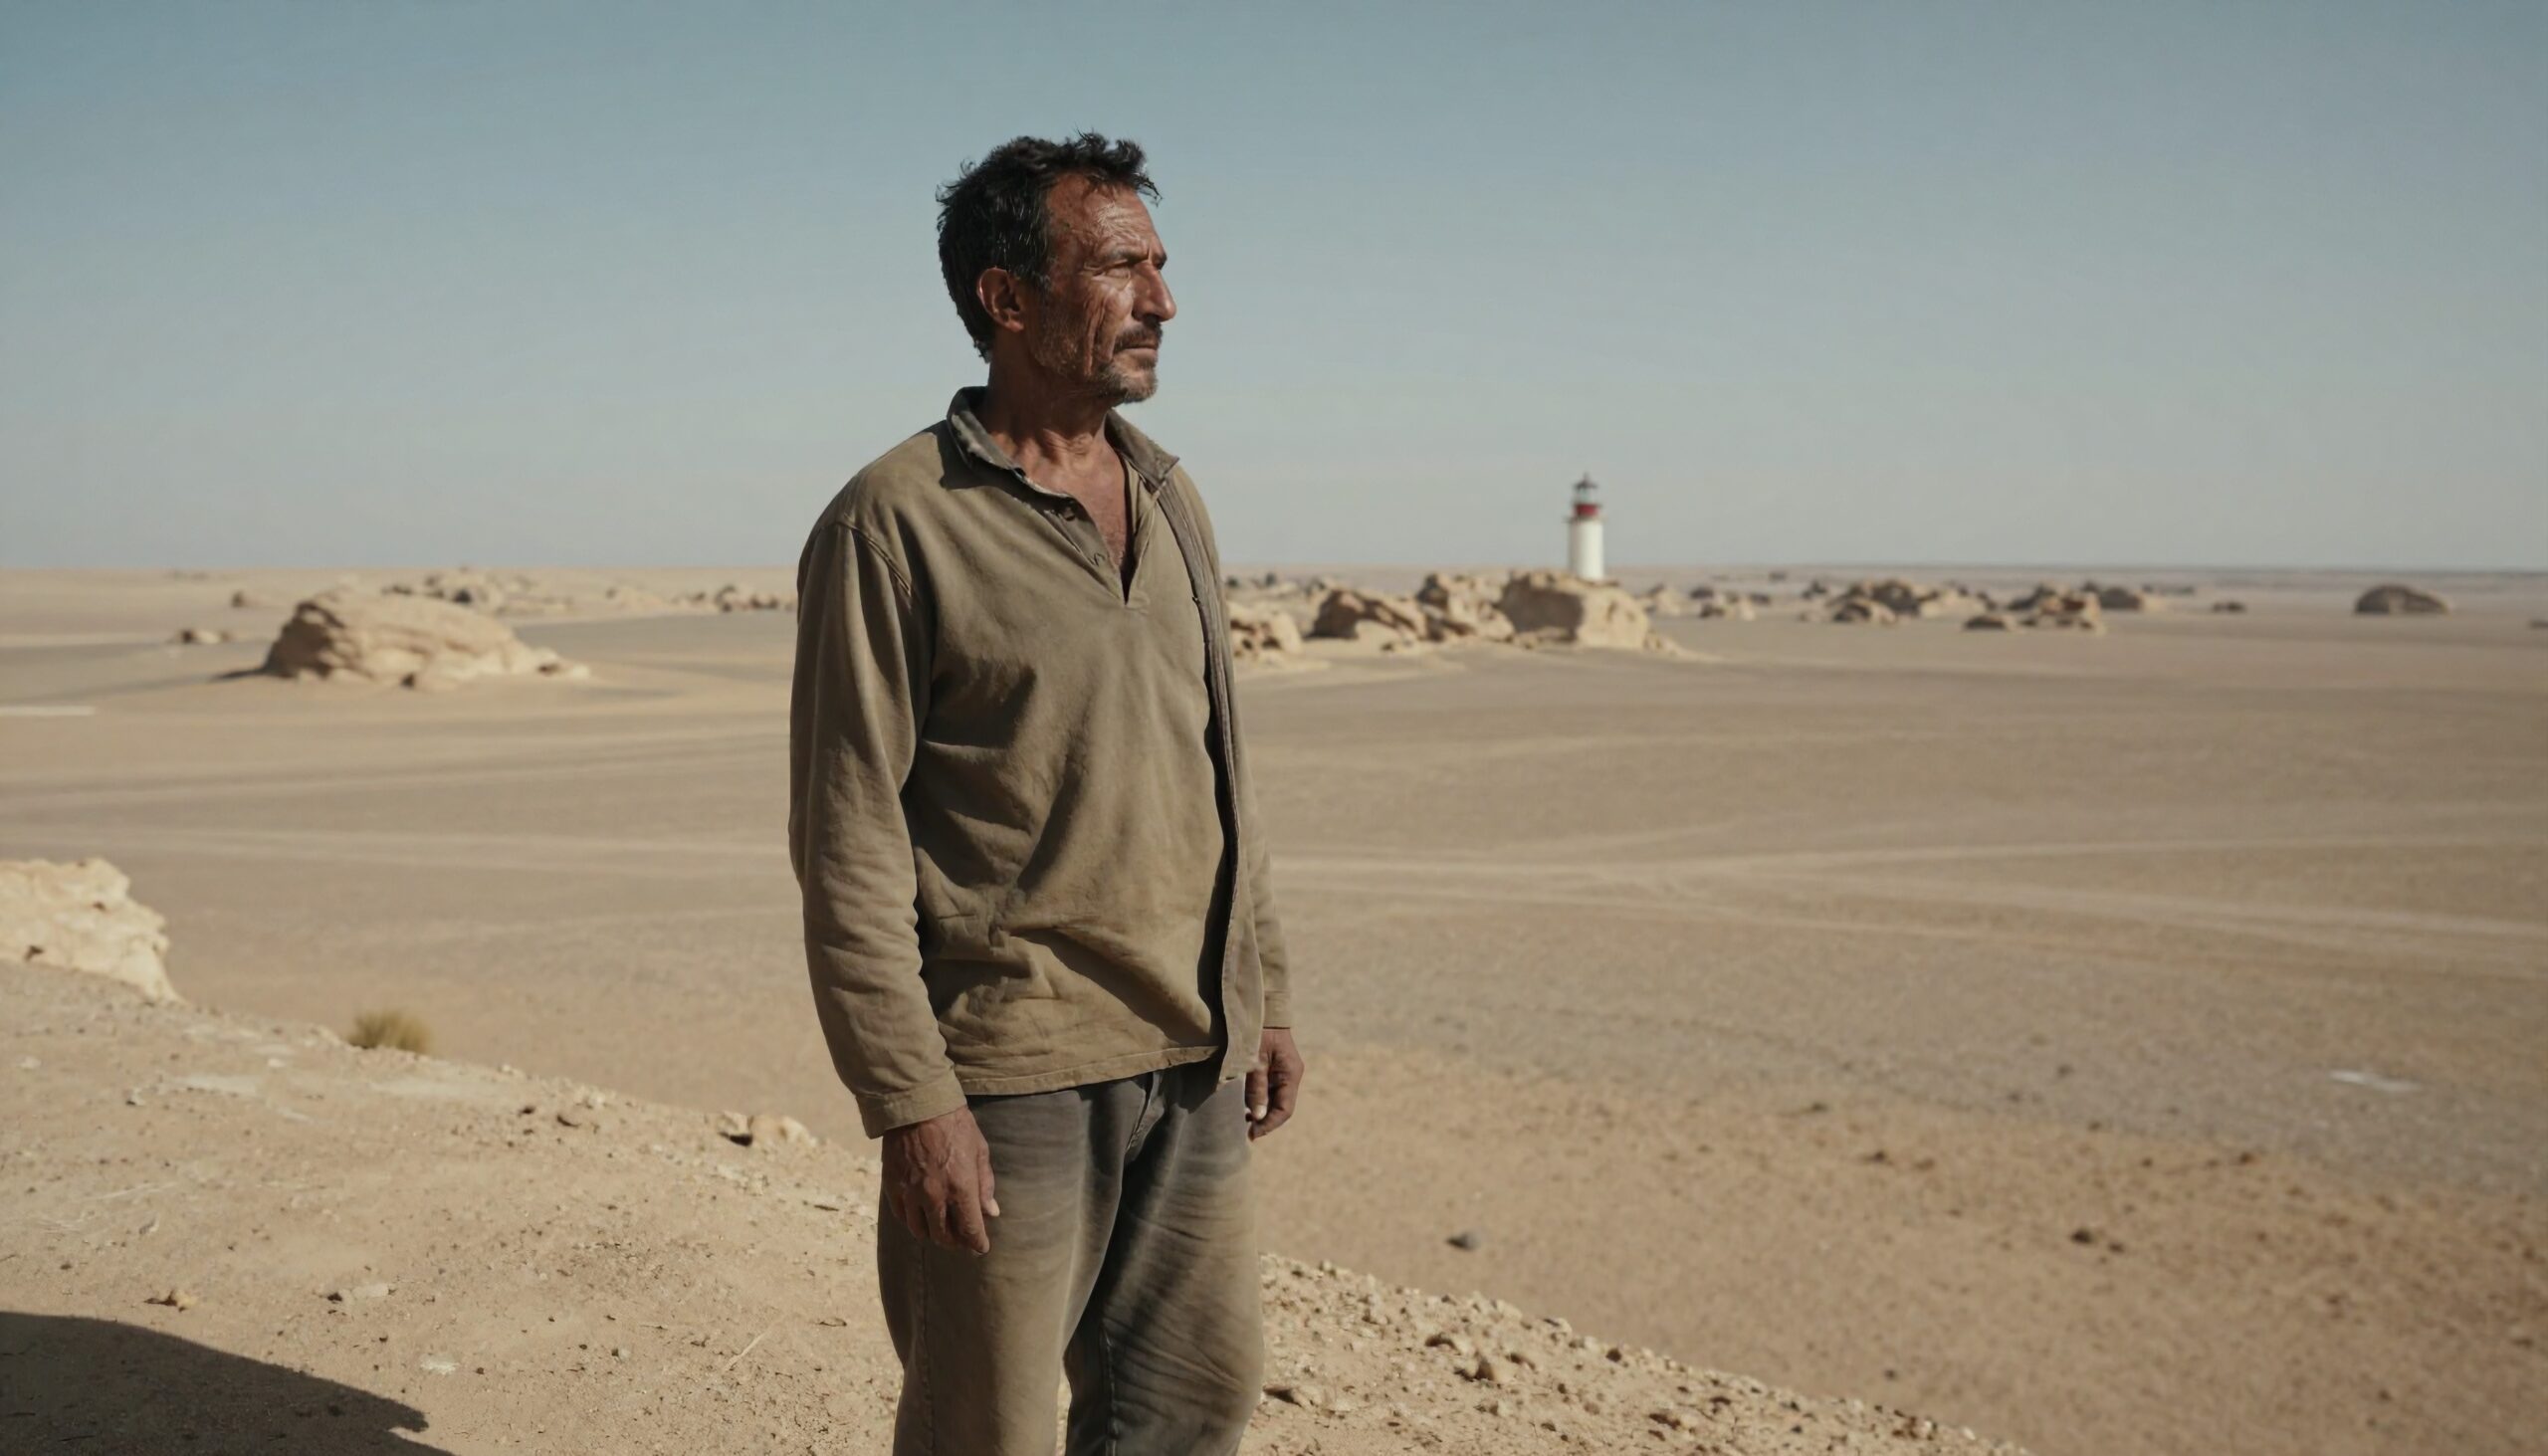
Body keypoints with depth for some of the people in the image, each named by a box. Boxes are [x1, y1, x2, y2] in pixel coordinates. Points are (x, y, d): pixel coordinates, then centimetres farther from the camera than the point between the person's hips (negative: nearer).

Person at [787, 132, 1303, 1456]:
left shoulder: (1171, 503, 10)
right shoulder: (893, 526, -11)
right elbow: (846, 847, -13)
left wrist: (1265, 993, 14)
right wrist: (908, 1099, -16)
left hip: (1192, 1061, 6)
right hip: (1011, 1072, -6)